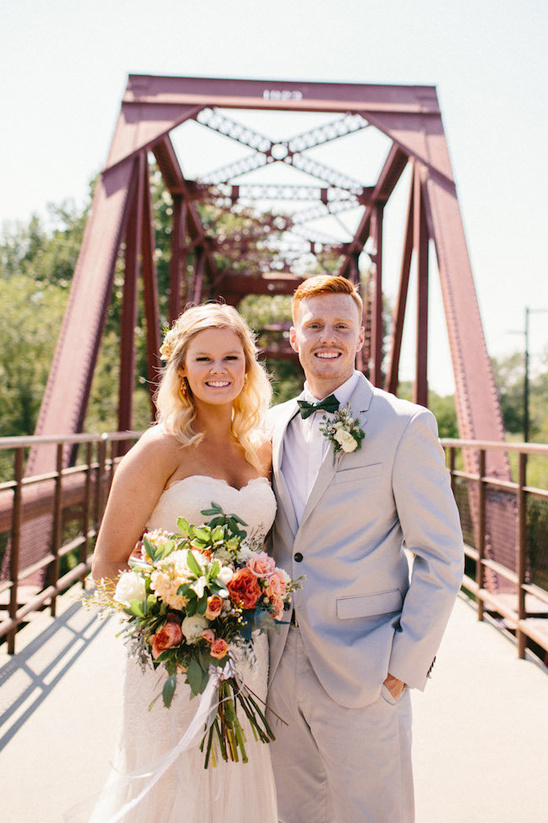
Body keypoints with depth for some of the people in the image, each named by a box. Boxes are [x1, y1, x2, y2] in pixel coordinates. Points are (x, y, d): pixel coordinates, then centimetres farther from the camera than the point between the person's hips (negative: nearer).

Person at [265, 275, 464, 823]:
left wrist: (406, 664, -11)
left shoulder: (406, 425, -8)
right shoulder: (271, 425, 8)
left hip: (363, 674, -5)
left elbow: (441, 557, -8)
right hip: (280, 668, 5)